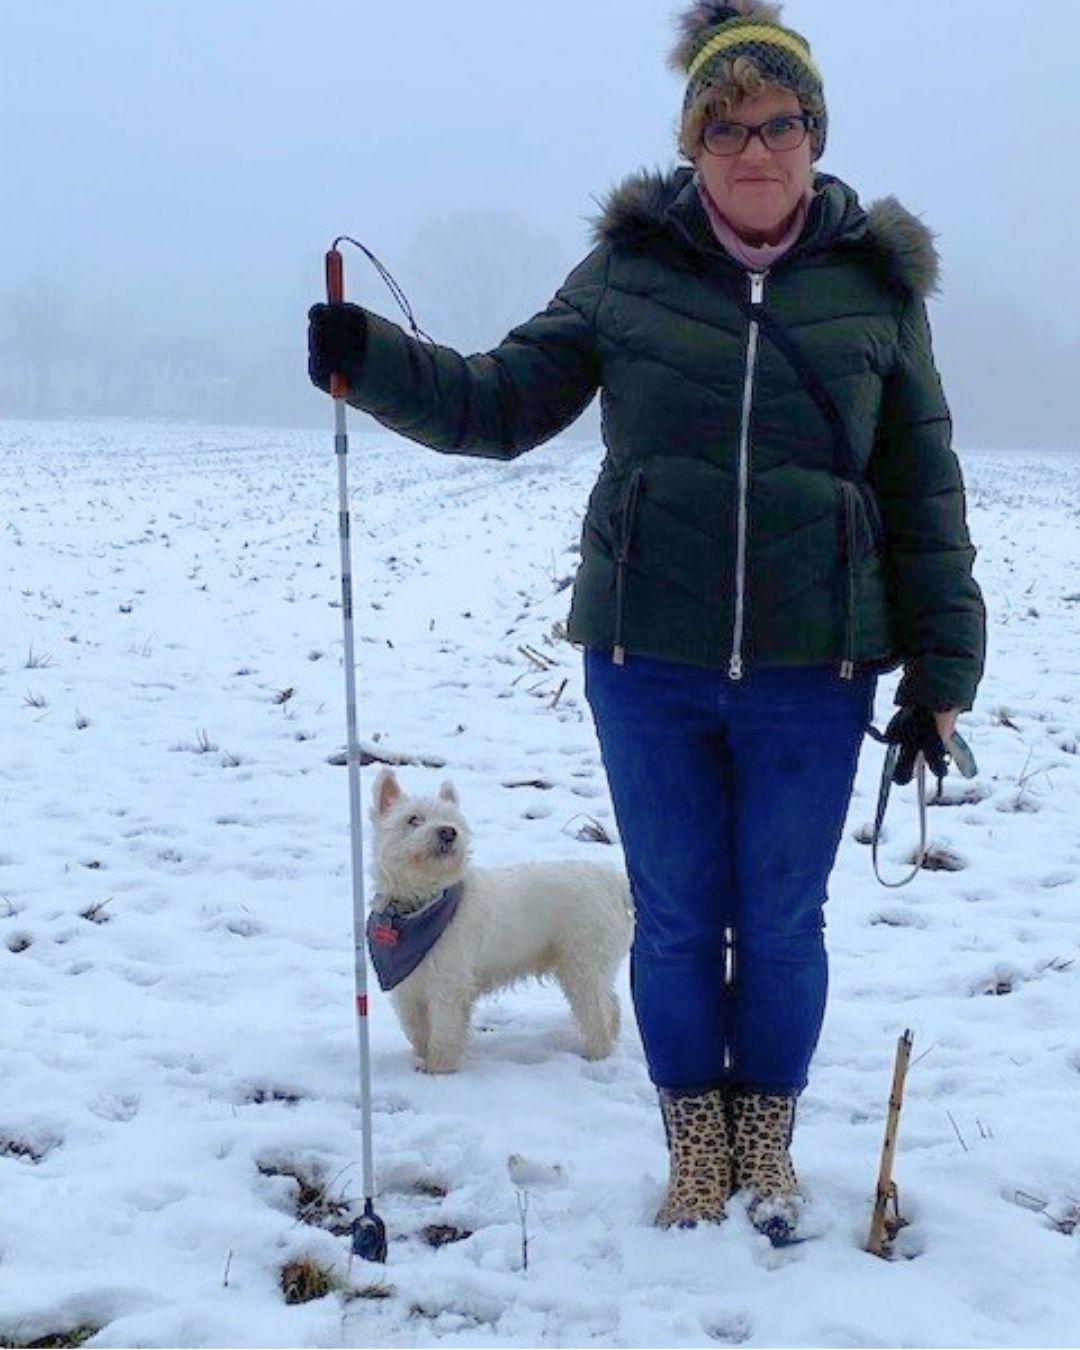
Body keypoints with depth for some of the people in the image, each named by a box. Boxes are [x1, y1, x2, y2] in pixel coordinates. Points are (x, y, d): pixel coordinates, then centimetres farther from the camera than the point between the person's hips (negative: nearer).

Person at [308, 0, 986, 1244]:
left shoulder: (877, 284, 1)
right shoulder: (629, 268, 1)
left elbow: (924, 495, 4)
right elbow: (503, 401, 4)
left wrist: (940, 673, 2)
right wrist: (372, 362, -13)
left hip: (812, 674, 0)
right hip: (650, 665, 0)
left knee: (783, 921, 12)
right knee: (675, 919, 11)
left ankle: (767, 1145, 34)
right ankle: (695, 1146, 32)